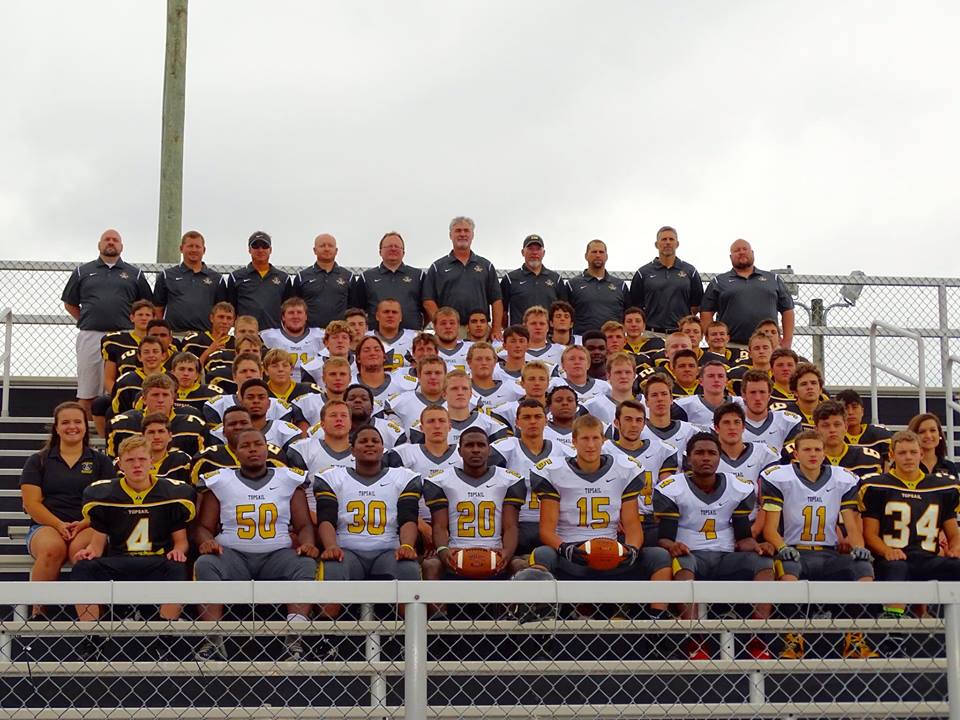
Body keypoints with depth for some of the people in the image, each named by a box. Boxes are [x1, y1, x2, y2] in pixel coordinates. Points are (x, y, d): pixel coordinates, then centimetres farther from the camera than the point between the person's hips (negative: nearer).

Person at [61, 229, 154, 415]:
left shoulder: (134, 274, 13)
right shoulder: (83, 272, 13)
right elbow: (70, 304, 18)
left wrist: (133, 323, 5)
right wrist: (87, 321, 8)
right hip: (89, 337, 0)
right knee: (86, 394, 1)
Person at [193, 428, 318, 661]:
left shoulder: (289, 480, 14)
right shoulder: (219, 482, 12)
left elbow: (304, 525, 12)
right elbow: (204, 526, 10)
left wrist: (307, 544, -11)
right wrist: (206, 542, -14)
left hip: (277, 554, 0)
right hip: (232, 554, 0)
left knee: (306, 564, -31)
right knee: (205, 564, -33)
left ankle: (295, 640, -42)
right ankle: (212, 640, -39)